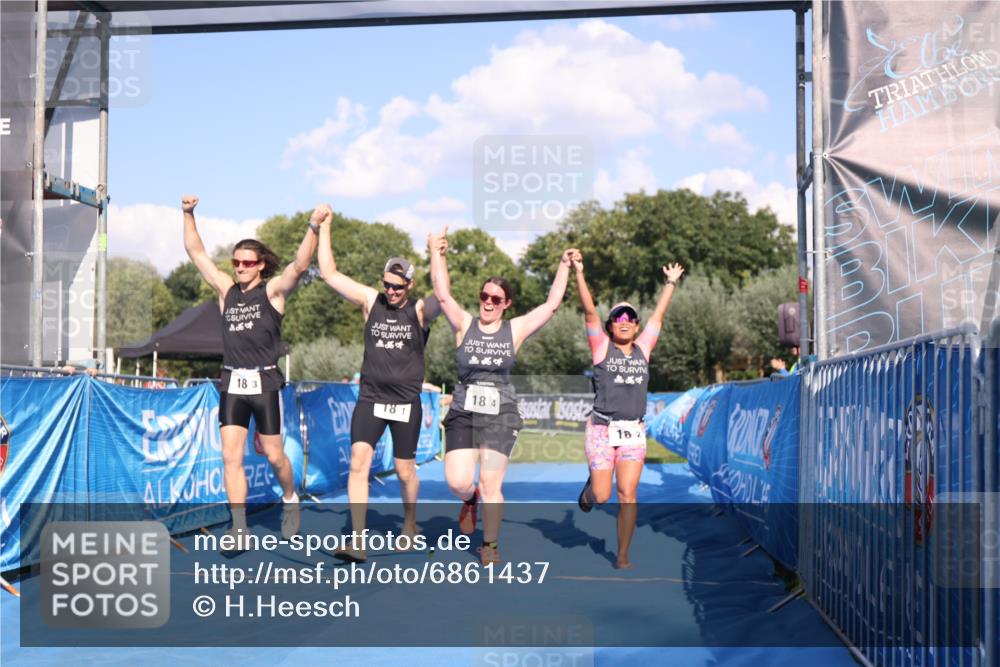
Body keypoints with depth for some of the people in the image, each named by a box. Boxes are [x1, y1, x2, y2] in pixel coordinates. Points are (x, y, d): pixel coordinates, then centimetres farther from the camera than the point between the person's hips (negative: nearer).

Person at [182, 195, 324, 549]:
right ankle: (239, 528, 1)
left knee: (272, 454, 6)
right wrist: (188, 214, 4)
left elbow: (300, 264, -17)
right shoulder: (226, 290, 10)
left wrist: (314, 226, -29)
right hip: (232, 383, 4)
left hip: (265, 382, -3)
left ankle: (290, 499, 35)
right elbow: (197, 253, 12)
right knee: (230, 456, -3)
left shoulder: (273, 290, -1)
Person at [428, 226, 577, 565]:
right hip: (463, 413, 0)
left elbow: (552, 304, 3)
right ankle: (470, 500, 28)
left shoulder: (515, 329, 4)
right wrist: (437, 254, -13)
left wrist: (564, 266, 2)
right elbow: (443, 294, -9)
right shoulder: (464, 325, 3)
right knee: (457, 482, -10)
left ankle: (490, 546, 12)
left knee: (491, 483, -5)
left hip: (501, 415, 0)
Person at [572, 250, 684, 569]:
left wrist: (671, 283, 23)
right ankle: (589, 488, 34)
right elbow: (589, 312, -7)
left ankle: (622, 556, 5)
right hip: (601, 429, -3)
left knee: (627, 495, -4)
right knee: (601, 497, -4)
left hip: (634, 431, 3)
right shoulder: (602, 347, 1)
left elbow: (658, 316, 19)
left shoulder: (643, 349, 11)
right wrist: (579, 274, -14)